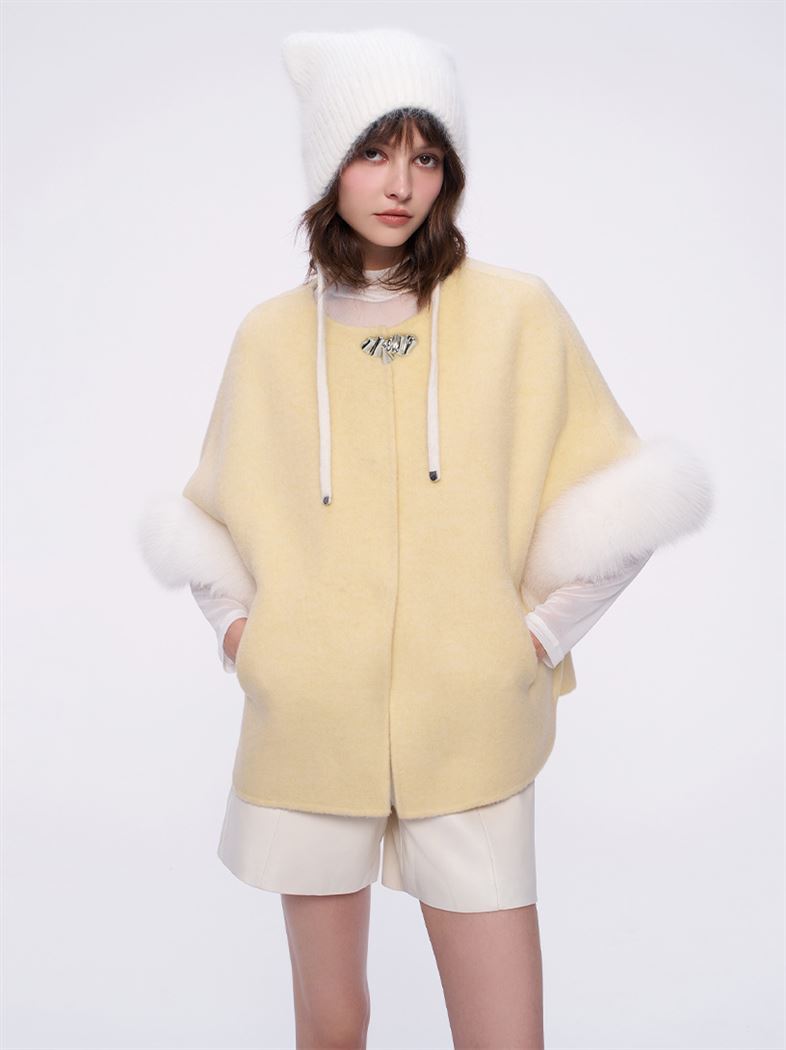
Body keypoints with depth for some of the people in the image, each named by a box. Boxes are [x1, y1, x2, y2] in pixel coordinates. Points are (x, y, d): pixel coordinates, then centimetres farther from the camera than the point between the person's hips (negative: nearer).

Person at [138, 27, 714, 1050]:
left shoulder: (517, 312, -1)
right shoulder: (271, 334, 5)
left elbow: (620, 500, 4)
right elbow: (211, 508, 19)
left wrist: (546, 632, -4)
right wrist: (233, 619, 5)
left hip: (471, 739, -1)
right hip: (307, 728, 2)